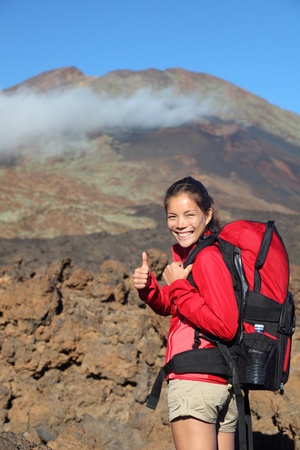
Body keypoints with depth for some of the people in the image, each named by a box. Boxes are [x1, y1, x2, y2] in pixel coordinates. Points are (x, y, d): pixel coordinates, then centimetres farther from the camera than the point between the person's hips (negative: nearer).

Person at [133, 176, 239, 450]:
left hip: (194, 379, -10)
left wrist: (179, 287, -15)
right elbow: (170, 308, 22)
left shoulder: (207, 257, -14)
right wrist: (148, 287, 2)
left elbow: (225, 327, -20)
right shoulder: (186, 252, 14)